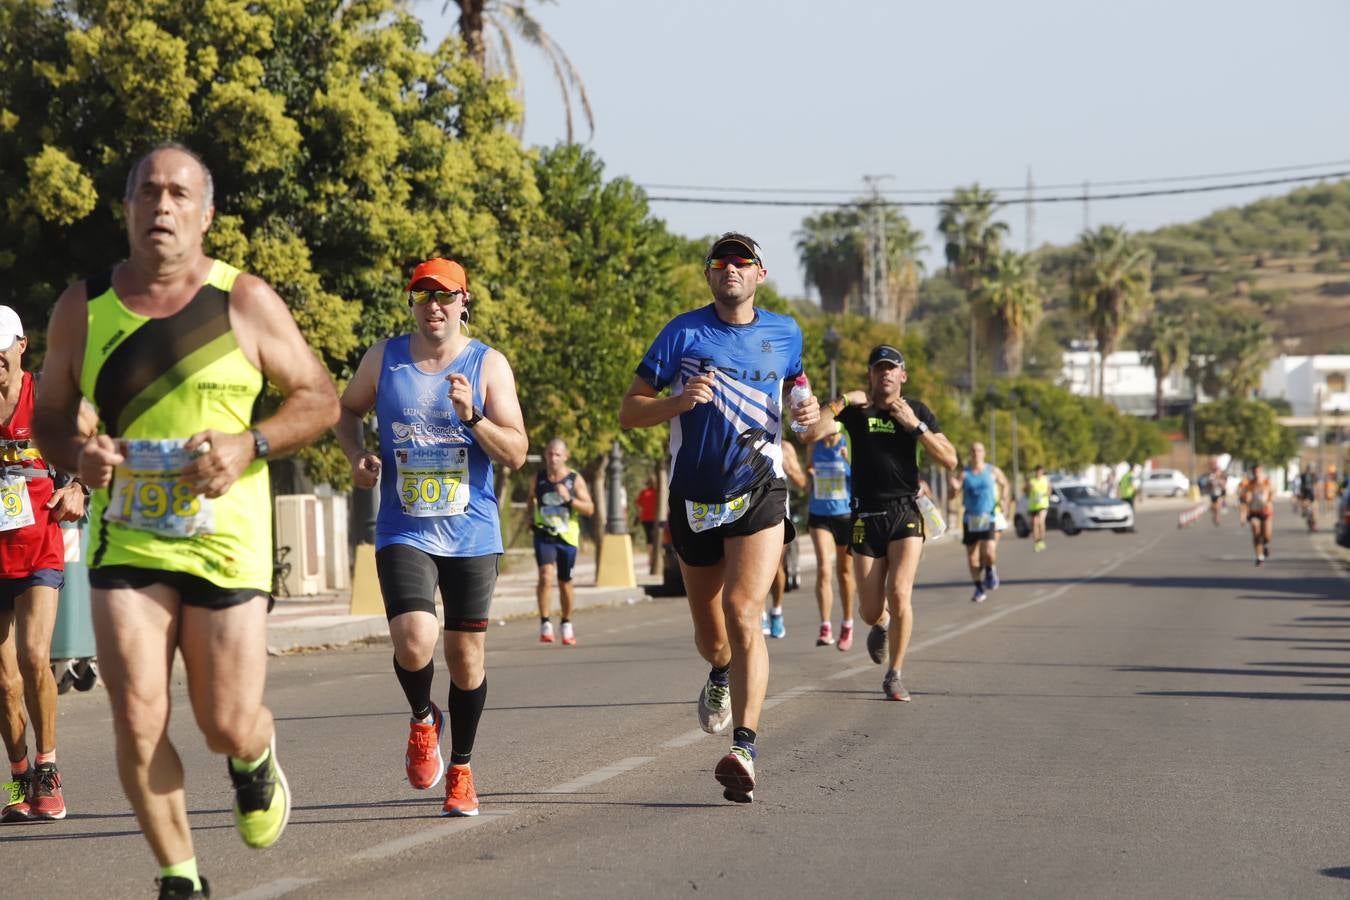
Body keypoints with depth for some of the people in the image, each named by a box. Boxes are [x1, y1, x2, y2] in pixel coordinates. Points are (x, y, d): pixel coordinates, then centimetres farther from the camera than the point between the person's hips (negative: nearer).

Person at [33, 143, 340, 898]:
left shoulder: (246, 302, -3)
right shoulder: (83, 308, 3)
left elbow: (321, 401, 2)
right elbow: (49, 416, 13)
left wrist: (248, 444, -16)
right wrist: (76, 453, -10)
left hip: (228, 543, -1)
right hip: (126, 543, 1)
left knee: (229, 728, 1)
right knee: (138, 723, -9)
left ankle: (257, 757, 40)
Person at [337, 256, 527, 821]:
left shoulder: (488, 365, -2)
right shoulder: (383, 359, 2)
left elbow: (516, 454, -5)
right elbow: (347, 411, 20)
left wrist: (471, 416, -21)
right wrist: (358, 455, 0)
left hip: (472, 535, 0)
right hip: (403, 534, 0)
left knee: (466, 659, 7)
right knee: (414, 641, -21)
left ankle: (460, 771, 27)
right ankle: (423, 720, 12)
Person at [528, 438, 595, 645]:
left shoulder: (575, 480, -5)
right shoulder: (538, 478, 1)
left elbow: (589, 509, -6)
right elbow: (531, 498, 22)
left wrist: (569, 499, -21)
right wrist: (531, 515, 4)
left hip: (567, 537, 0)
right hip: (544, 535, 0)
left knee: (565, 582, 12)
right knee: (546, 575, -22)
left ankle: (567, 625, 30)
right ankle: (545, 623, -14)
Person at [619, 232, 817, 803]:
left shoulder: (784, 333, 8)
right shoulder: (683, 333, -1)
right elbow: (629, 412, -2)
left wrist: (807, 412, 4)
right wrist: (679, 401, -22)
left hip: (759, 494, -1)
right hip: (695, 498, 1)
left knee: (743, 615, -20)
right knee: (709, 637, 12)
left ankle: (744, 749, -26)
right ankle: (721, 677, 50)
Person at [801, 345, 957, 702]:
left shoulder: (918, 411, 5)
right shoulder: (855, 409, 3)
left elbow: (949, 460, -2)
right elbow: (810, 434, -11)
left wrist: (916, 426, -12)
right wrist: (842, 401, -16)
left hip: (905, 513, 0)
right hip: (867, 515, 1)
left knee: (899, 594, -19)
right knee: (871, 610, 1)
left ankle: (894, 675, -4)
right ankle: (881, 625, 40)